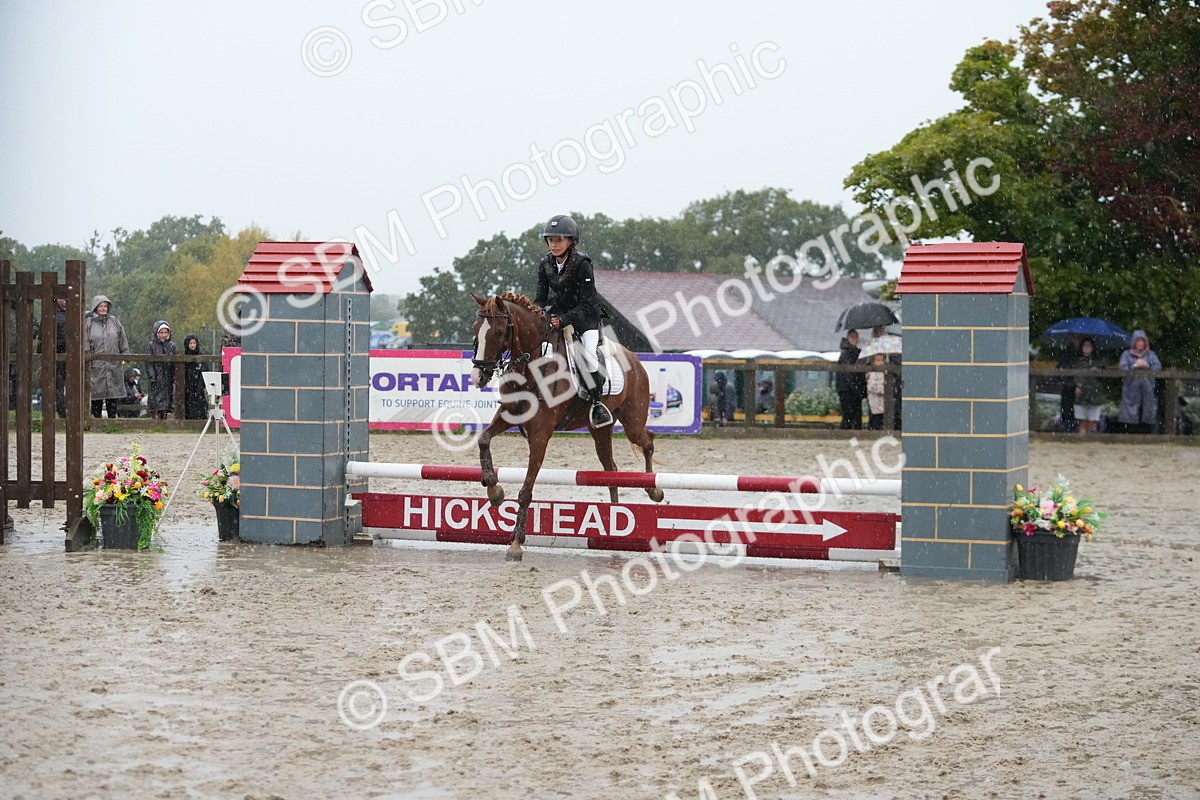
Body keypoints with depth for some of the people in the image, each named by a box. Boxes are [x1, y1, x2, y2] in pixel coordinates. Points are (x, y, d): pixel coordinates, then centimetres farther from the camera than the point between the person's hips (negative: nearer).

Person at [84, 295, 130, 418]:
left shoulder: (115, 322, 9)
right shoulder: (88, 323, 1)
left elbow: (123, 342, 14)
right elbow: (85, 344, -1)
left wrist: (125, 356, 9)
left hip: (113, 365, 2)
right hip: (95, 365, -2)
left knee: (113, 394, 3)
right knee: (96, 394, -1)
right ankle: (96, 420, 4)